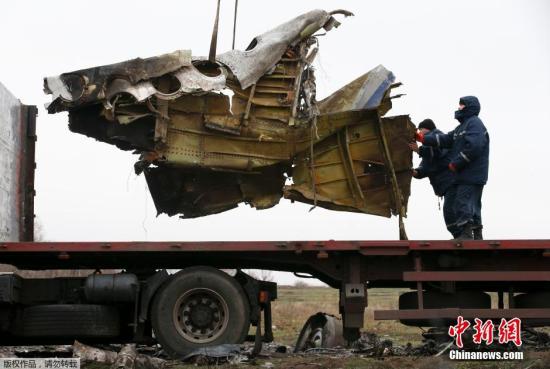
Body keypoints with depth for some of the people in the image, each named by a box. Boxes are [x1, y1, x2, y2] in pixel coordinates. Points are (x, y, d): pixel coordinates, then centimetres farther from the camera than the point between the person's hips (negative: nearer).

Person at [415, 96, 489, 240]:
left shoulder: (475, 123, -9)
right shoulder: (463, 126, 24)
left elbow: (473, 147, -22)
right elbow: (445, 140, 17)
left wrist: (455, 163, -16)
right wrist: (423, 138, 10)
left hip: (472, 176, -10)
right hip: (463, 176, 10)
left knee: (464, 203, -13)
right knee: (472, 206, 12)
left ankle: (466, 234, -13)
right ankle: (476, 235, 18)